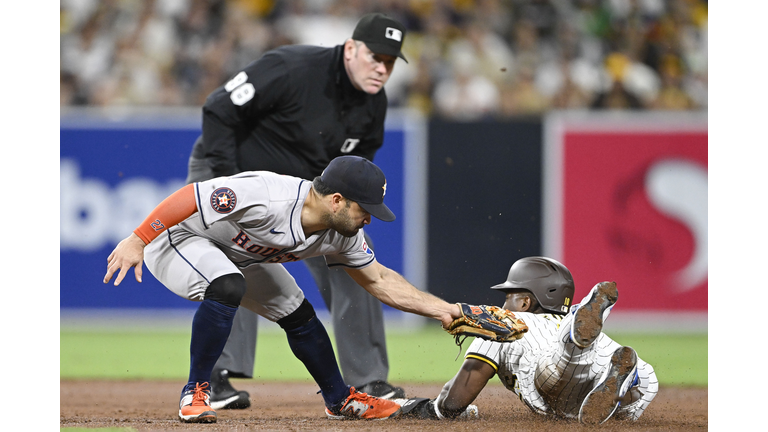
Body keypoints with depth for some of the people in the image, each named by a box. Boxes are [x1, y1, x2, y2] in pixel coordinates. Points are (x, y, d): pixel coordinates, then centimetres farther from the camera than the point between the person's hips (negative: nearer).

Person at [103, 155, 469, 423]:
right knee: (227, 287, -35)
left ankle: (339, 400, 30)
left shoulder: (341, 235, -12)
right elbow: (188, 197, -34)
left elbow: (377, 279, 1)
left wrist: (440, 309, -6)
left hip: (236, 252, 8)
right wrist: (137, 241, -32)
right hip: (175, 238, -8)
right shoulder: (264, 198, -39)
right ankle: (195, 393, -21)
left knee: (298, 314, 9)